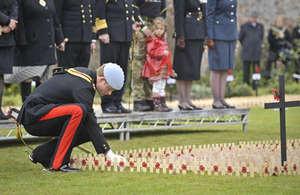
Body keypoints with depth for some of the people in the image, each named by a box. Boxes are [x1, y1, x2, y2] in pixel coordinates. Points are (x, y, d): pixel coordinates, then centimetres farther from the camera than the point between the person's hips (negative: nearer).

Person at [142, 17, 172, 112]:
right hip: (156, 66, -8)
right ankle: (156, 105, -4)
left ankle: (163, 104, 14)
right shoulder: (152, 40, -9)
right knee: (157, 86, -6)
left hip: (164, 66, 8)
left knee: (162, 87, 11)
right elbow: (151, 51, -19)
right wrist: (162, 53, -22)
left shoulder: (163, 40, 16)